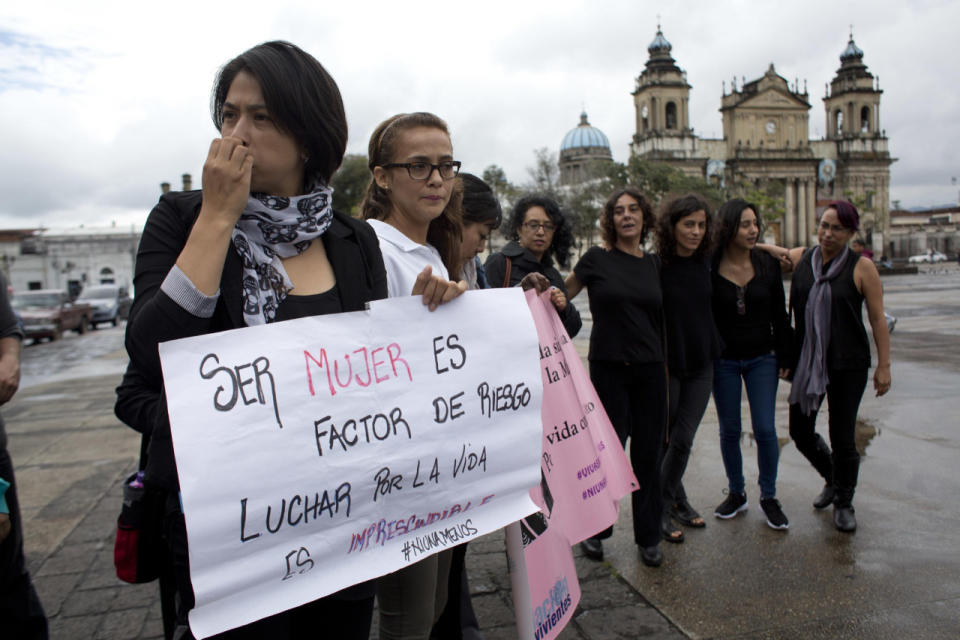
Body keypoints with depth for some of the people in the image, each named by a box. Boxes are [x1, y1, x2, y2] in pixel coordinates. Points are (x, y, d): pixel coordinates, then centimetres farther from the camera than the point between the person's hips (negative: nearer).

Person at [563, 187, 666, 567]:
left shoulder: (653, 264, 9)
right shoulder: (596, 259, -2)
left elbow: (659, 318, 16)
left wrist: (664, 363, 15)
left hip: (650, 369, 3)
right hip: (609, 367, -3)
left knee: (648, 453, 7)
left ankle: (648, 538, 22)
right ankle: (595, 530, 22)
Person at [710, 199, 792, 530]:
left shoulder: (768, 263, -1)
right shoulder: (710, 267, -8)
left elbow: (779, 314, 5)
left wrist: (784, 357, 3)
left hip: (762, 359, 1)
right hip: (723, 361, -1)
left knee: (765, 429, -1)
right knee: (729, 430, 8)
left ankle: (769, 496, 17)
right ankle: (736, 493, 25)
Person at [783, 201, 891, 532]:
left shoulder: (861, 267, -6)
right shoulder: (799, 257, 3)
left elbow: (878, 319, -5)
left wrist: (884, 365, -8)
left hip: (848, 365, -4)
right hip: (807, 362, 4)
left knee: (842, 438, 2)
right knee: (800, 431, 9)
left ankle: (844, 503, 25)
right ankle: (832, 479, 39)